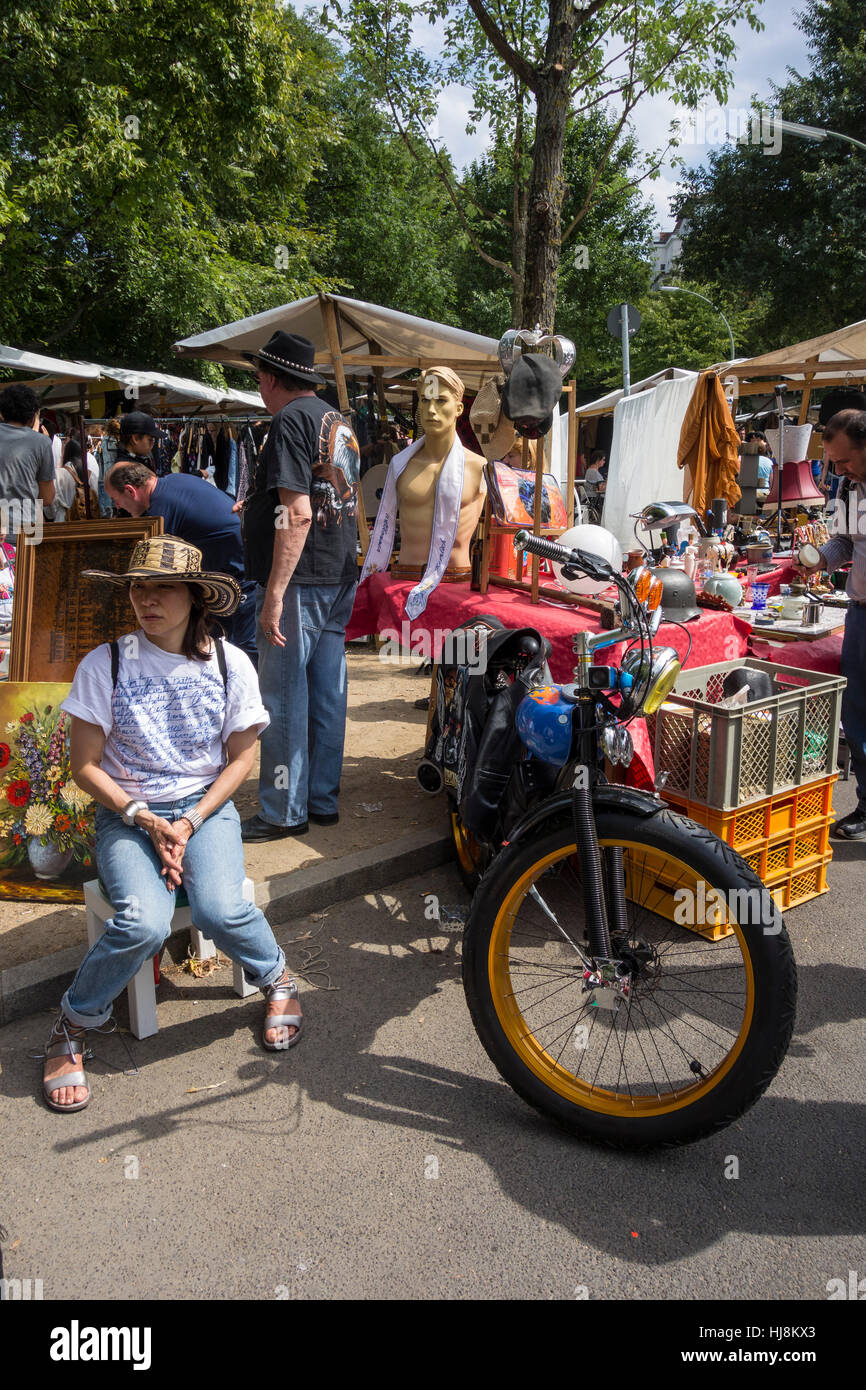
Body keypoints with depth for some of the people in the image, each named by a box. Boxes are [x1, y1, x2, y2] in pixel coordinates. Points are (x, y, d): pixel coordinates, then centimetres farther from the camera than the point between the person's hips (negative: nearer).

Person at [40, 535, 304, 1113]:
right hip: (127, 814, 0)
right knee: (143, 923, -28)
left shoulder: (230, 664, -4)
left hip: (206, 808, 1)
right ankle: (73, 1025, 1)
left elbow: (241, 758, 2)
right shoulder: (105, 664, -7)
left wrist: (190, 823, -10)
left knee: (220, 909, -27)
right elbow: (85, 765, -3)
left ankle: (277, 978, 7)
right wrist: (146, 821, -14)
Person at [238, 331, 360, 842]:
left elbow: (297, 515, -21)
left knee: (283, 696, -2)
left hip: (300, 580, -9)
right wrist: (256, 504, 33)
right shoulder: (339, 422, 16)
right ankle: (323, 800, 22)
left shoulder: (292, 421, -12)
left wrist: (274, 593, -22)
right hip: (342, 574, 9)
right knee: (327, 690, 12)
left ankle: (284, 812, 6)